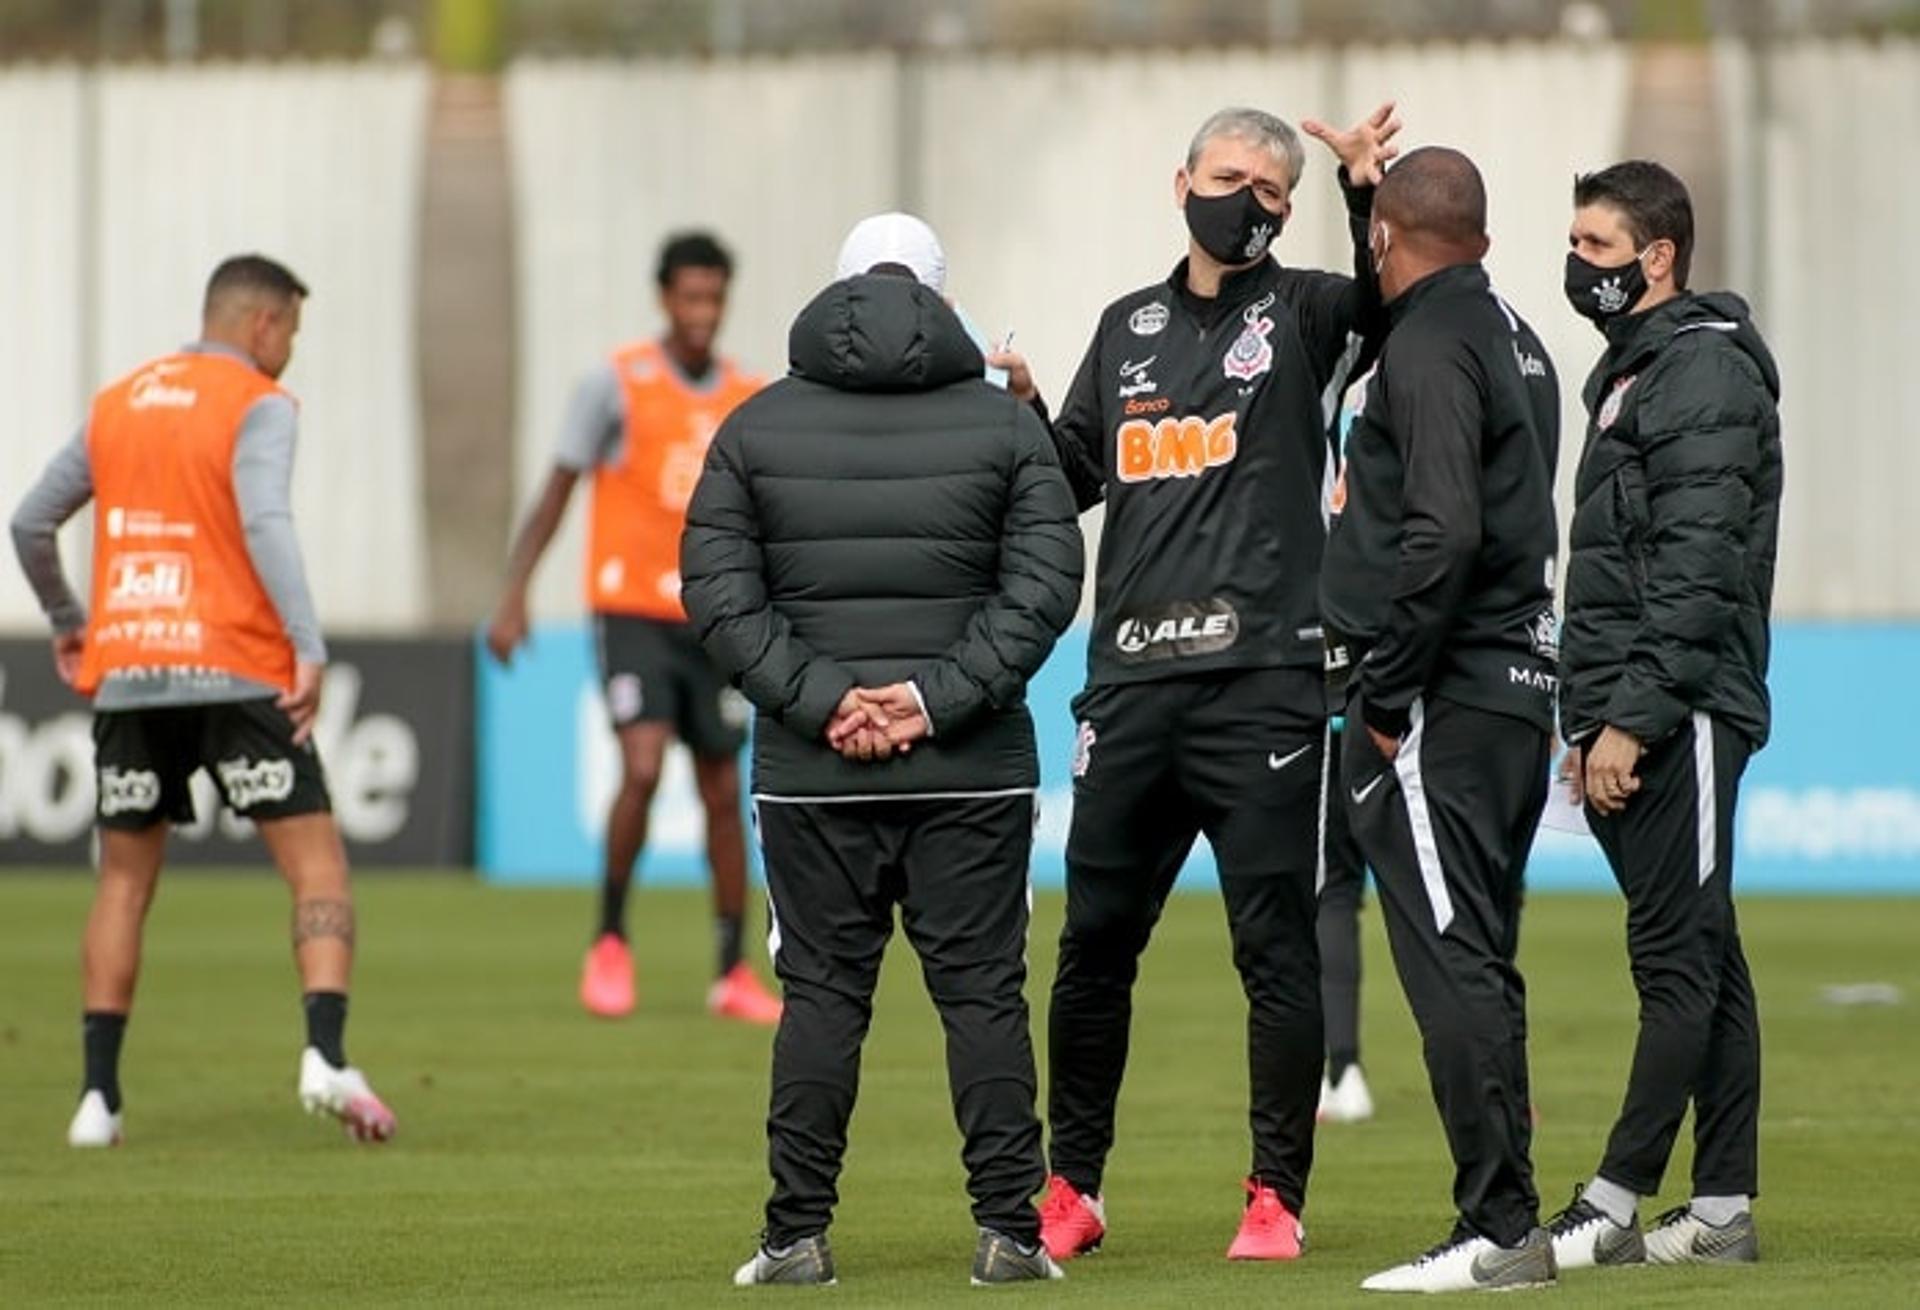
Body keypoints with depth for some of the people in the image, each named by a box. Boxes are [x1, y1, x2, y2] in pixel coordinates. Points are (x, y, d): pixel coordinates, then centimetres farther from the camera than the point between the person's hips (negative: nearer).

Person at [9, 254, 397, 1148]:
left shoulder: (117, 404, 16)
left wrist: (67, 622, 34)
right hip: (234, 671, -5)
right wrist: (309, 648, -24)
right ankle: (326, 1056, -22)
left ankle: (99, 1095, 7)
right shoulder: (257, 404, -2)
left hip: (124, 675, 5)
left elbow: (30, 523, 19)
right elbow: (266, 524, -18)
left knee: (125, 880, 14)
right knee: (315, 861, -2)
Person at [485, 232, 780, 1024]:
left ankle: (734, 974, 16)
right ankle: (610, 942, -1)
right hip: (631, 610, -4)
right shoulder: (616, 384, -5)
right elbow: (556, 494, -3)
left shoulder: (752, 403, 7)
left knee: (723, 793, 6)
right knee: (643, 768, -20)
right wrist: (514, 597, -11)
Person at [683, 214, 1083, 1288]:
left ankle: (798, 1235, 3)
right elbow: (1043, 583, -6)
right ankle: (1010, 1230, 0)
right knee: (983, 991, 3)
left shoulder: (756, 428, 5)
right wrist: (938, 697, -10)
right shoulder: (1005, 425, 2)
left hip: (810, 772, 1)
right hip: (974, 769, -1)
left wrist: (820, 699, -7)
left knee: (820, 993, 5)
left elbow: (721, 592, -2)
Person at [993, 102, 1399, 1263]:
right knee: (1095, 943, 8)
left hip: (1262, 682, -4)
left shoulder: (1301, 314, 3)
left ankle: (1278, 1196, 5)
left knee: (1276, 947, -2)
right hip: (1129, 685, 4)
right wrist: (1024, 418, 2)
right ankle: (1073, 1188, 20)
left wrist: (1369, 195, -37)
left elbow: (1388, 294, -19)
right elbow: (1073, 480, 21)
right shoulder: (1130, 327, 17)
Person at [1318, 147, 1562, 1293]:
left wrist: (1388, 697, -16)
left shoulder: (1428, 348, -11)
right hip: (1518, 696, 10)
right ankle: (1506, 1227, 15)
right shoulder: (1517, 341, 17)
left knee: (1453, 966, -9)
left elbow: (1442, 532, -22)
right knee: (1480, 967, 13)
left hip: (1441, 706, -9)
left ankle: (1499, 1229, -11)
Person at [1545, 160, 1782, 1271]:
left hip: (1681, 718, -10)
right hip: (1632, 722, 10)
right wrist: (1591, 721, 18)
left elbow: (1696, 570, -19)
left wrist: (1635, 719, -21)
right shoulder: (1630, 372, 20)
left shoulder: (1703, 374, -11)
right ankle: (1722, 1213, 11)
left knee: (1679, 959, -8)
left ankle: (1614, 1208, -11)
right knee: (1702, 961, 9)